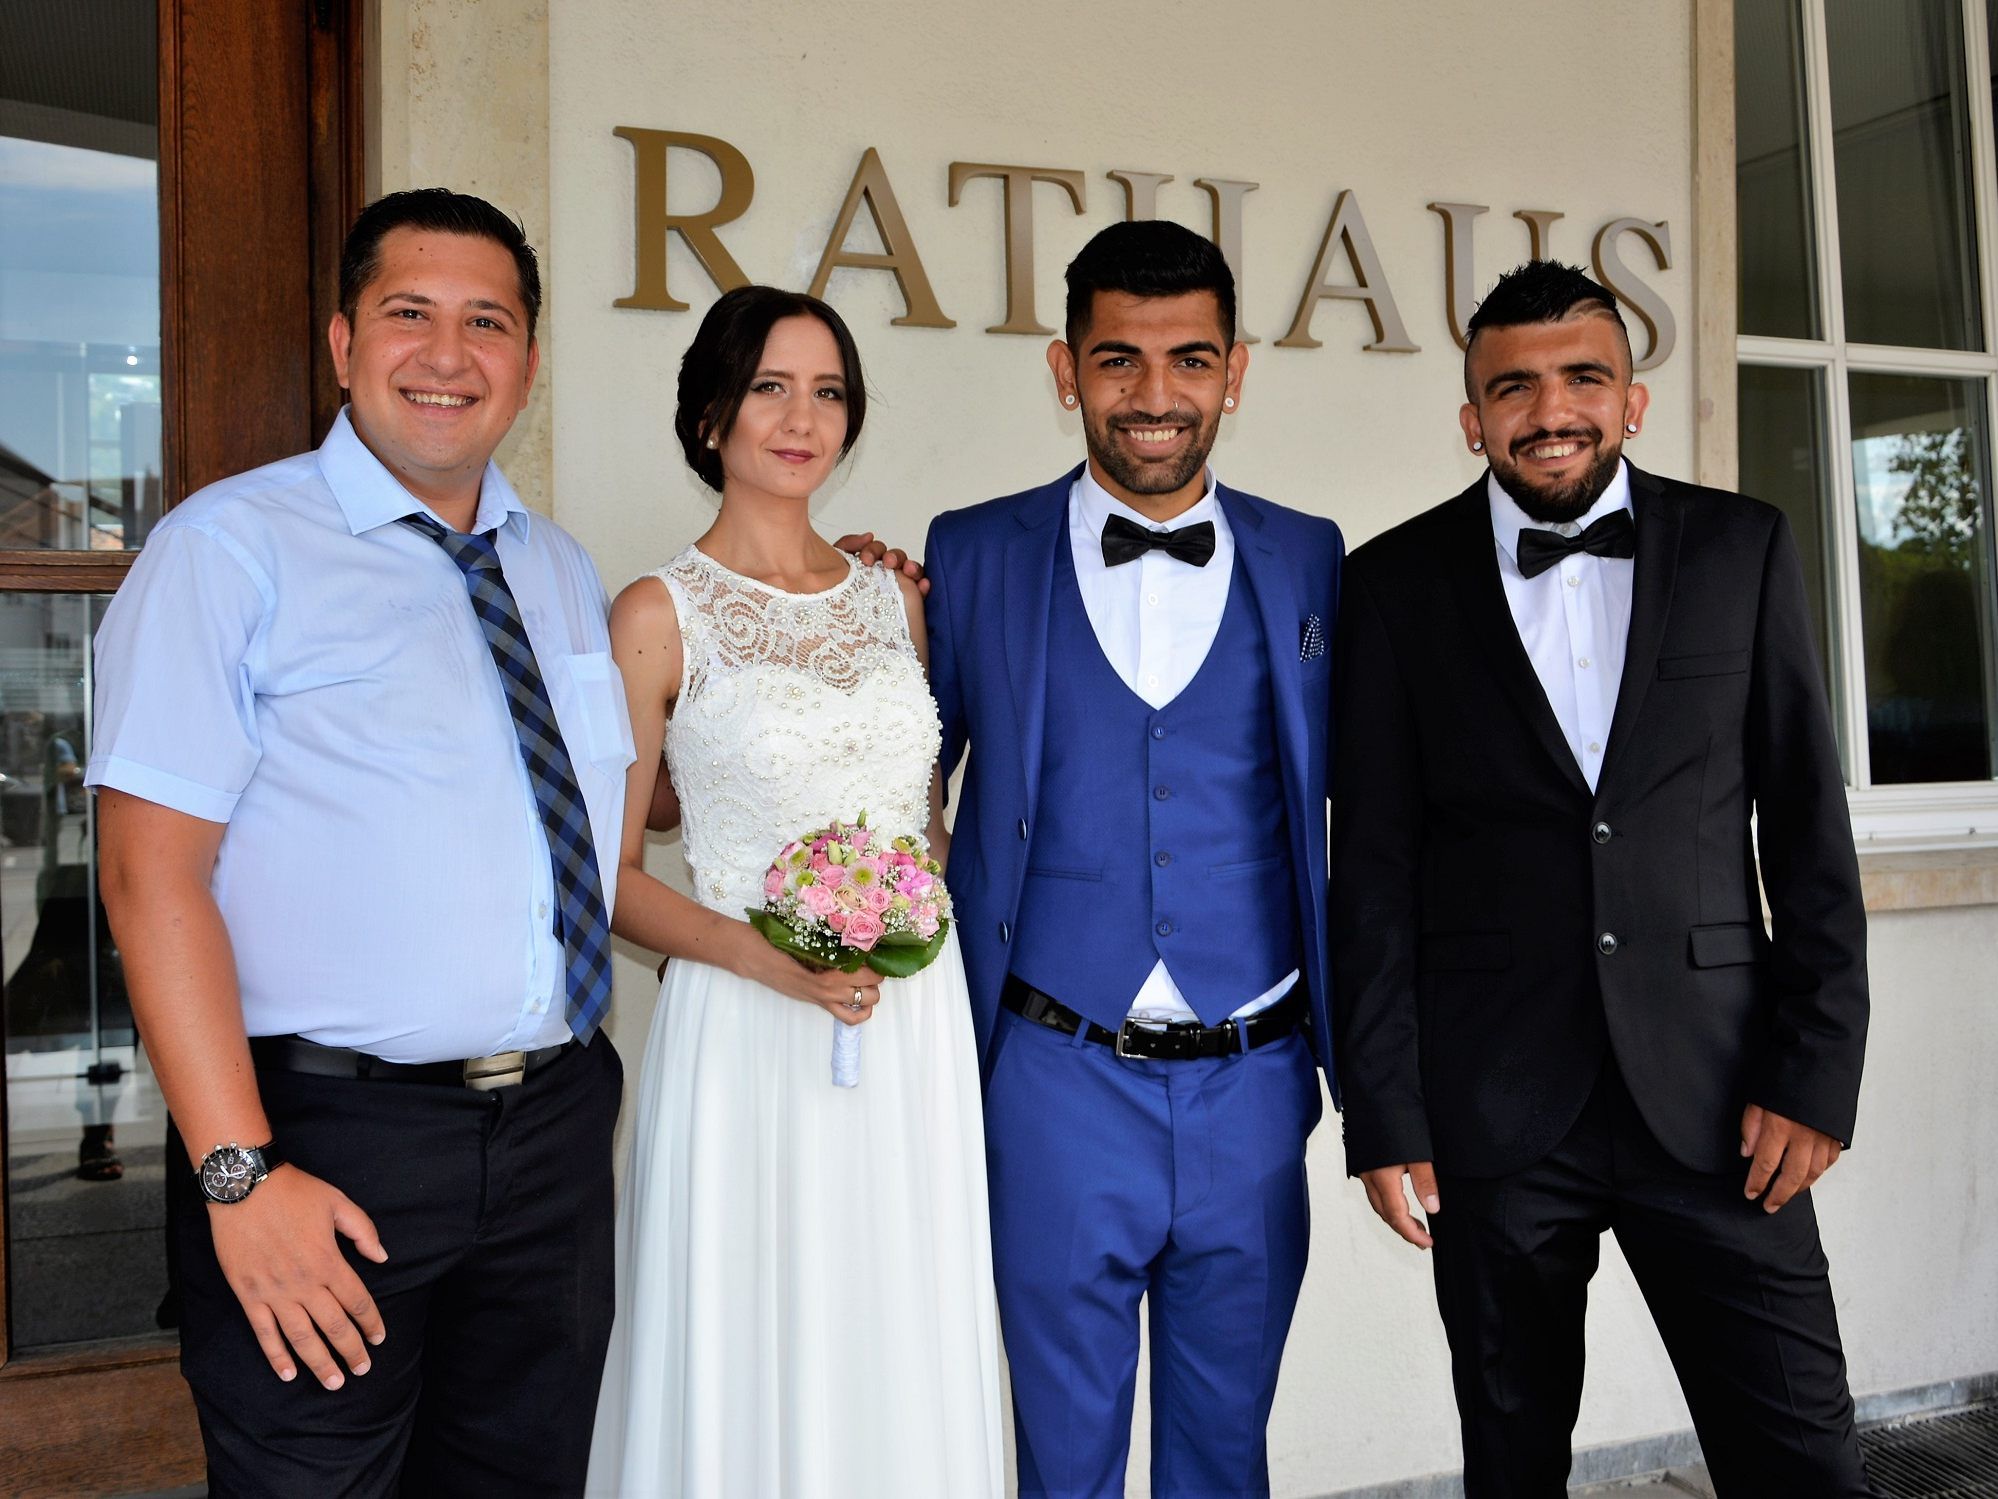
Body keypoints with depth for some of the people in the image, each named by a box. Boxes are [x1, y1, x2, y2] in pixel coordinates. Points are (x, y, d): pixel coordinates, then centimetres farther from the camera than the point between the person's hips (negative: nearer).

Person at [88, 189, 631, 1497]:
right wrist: (239, 1173, -19)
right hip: (330, 1139, -5)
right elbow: (153, 872, -14)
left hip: (556, 1129, 6)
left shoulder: (564, 574, 11)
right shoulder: (232, 549, -8)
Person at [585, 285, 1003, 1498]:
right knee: (756, 1362, 7)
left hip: (918, 1027, 4)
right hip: (750, 1032, -4)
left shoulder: (897, 597, 8)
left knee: (907, 1355, 14)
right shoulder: (661, 616, -5)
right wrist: (767, 957, -17)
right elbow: (612, 875, -5)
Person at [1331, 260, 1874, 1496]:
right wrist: (1384, 1113, -3)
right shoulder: (1398, 583, 1)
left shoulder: (1744, 549, 4)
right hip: (1493, 1104, 0)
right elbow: (1374, 868, 0)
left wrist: (1818, 1072, -2)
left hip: (1715, 1094, 1)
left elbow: (1809, 829, 4)